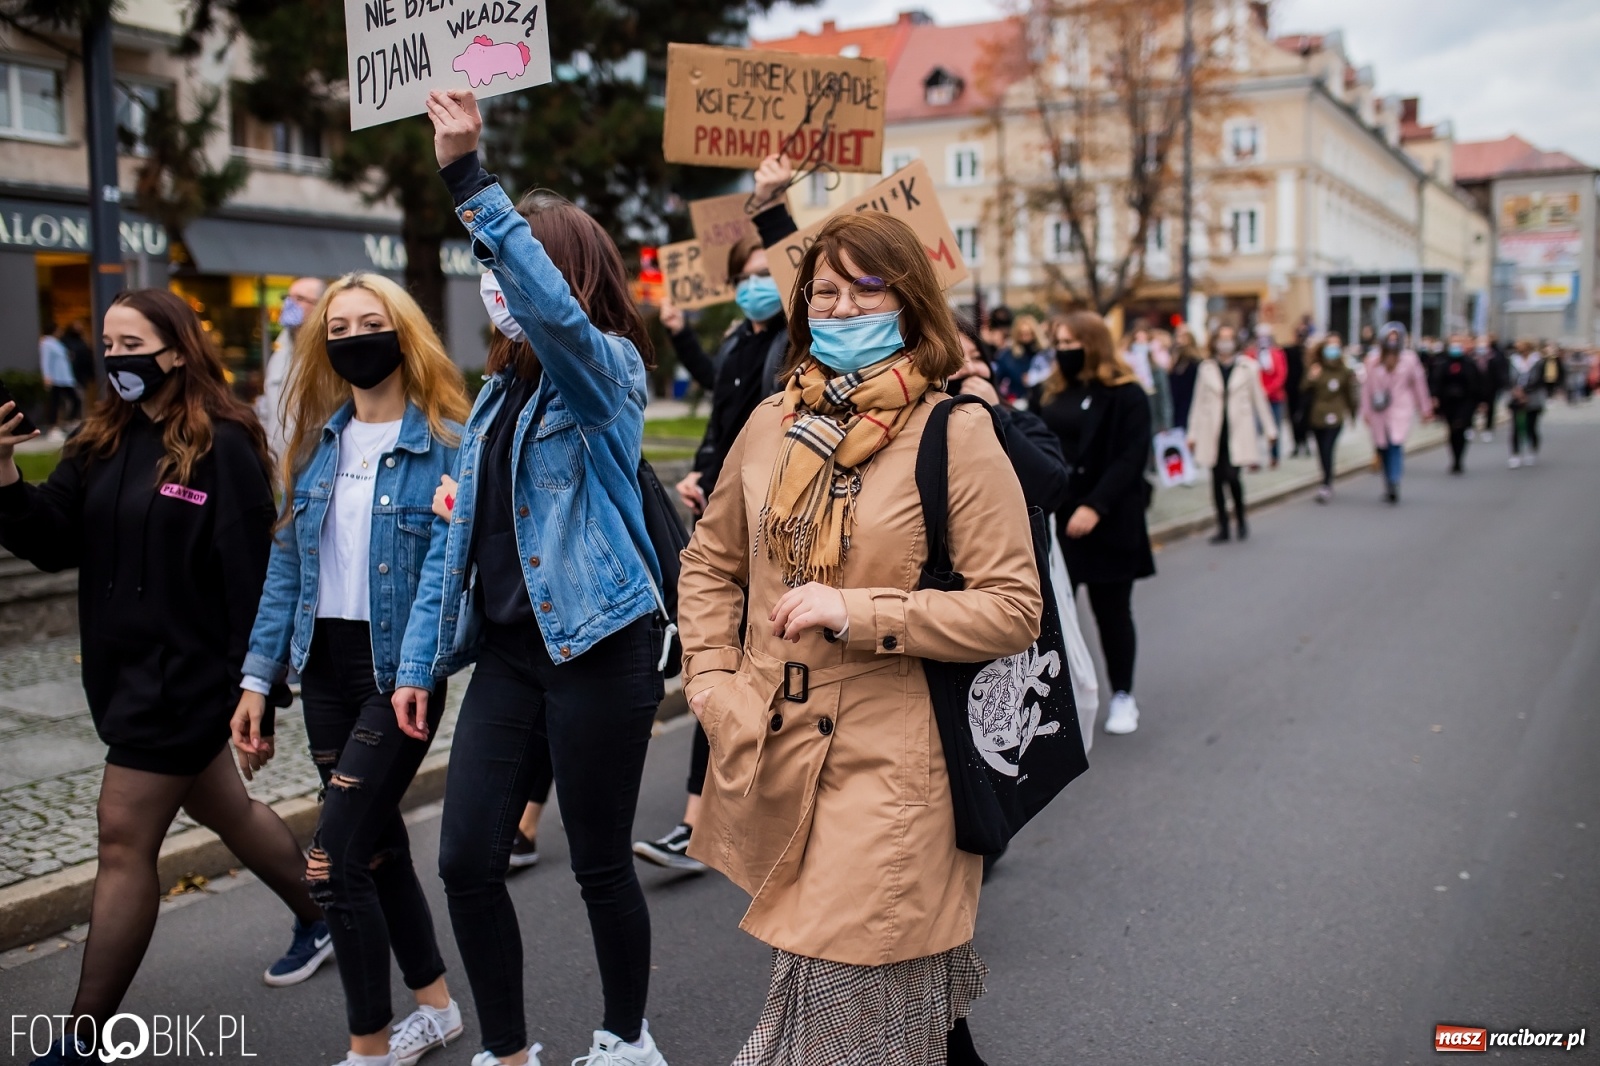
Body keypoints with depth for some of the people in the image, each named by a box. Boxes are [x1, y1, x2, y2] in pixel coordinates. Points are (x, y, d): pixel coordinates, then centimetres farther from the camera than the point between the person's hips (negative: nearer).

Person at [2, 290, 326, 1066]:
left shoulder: (222, 446, -14)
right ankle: (320, 919, 40)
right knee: (222, 807, 20)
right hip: (119, 668, 8)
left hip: (185, 674, -8)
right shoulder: (104, 442, 8)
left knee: (124, 841, -4)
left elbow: (250, 580, -16)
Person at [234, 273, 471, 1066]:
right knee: (377, 841, 15)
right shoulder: (317, 443, 8)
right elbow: (287, 565, 10)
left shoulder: (447, 442, -10)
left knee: (333, 858, -8)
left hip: (400, 670, -6)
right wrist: (258, 677, 6)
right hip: (325, 667, 6)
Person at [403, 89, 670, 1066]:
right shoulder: (499, 393, 13)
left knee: (601, 864, 6)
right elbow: (460, 536, 15)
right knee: (467, 860, 5)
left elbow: (551, 305, -31)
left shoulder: (606, 370, -7)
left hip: (598, 649, -6)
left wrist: (467, 177, -33)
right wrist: (421, 660, 12)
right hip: (508, 653, 7)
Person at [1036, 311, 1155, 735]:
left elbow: (1131, 458, -15)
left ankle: (1122, 696, 23)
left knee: (1111, 611, 7)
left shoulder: (1126, 395, -7)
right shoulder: (1056, 393, 13)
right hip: (1055, 519, 5)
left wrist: (1095, 507, -24)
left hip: (1107, 523, -5)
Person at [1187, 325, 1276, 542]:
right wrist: (1193, 433, 7)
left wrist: (1270, 429, 9)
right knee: (1217, 480, 3)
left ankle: (1240, 518, 10)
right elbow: (1199, 402, 9)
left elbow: (1259, 398, 9)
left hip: (1238, 431, -2)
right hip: (1213, 432, 2)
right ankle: (1223, 528, 12)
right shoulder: (1206, 368, 7)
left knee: (1232, 476, -14)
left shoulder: (1248, 367, 5)